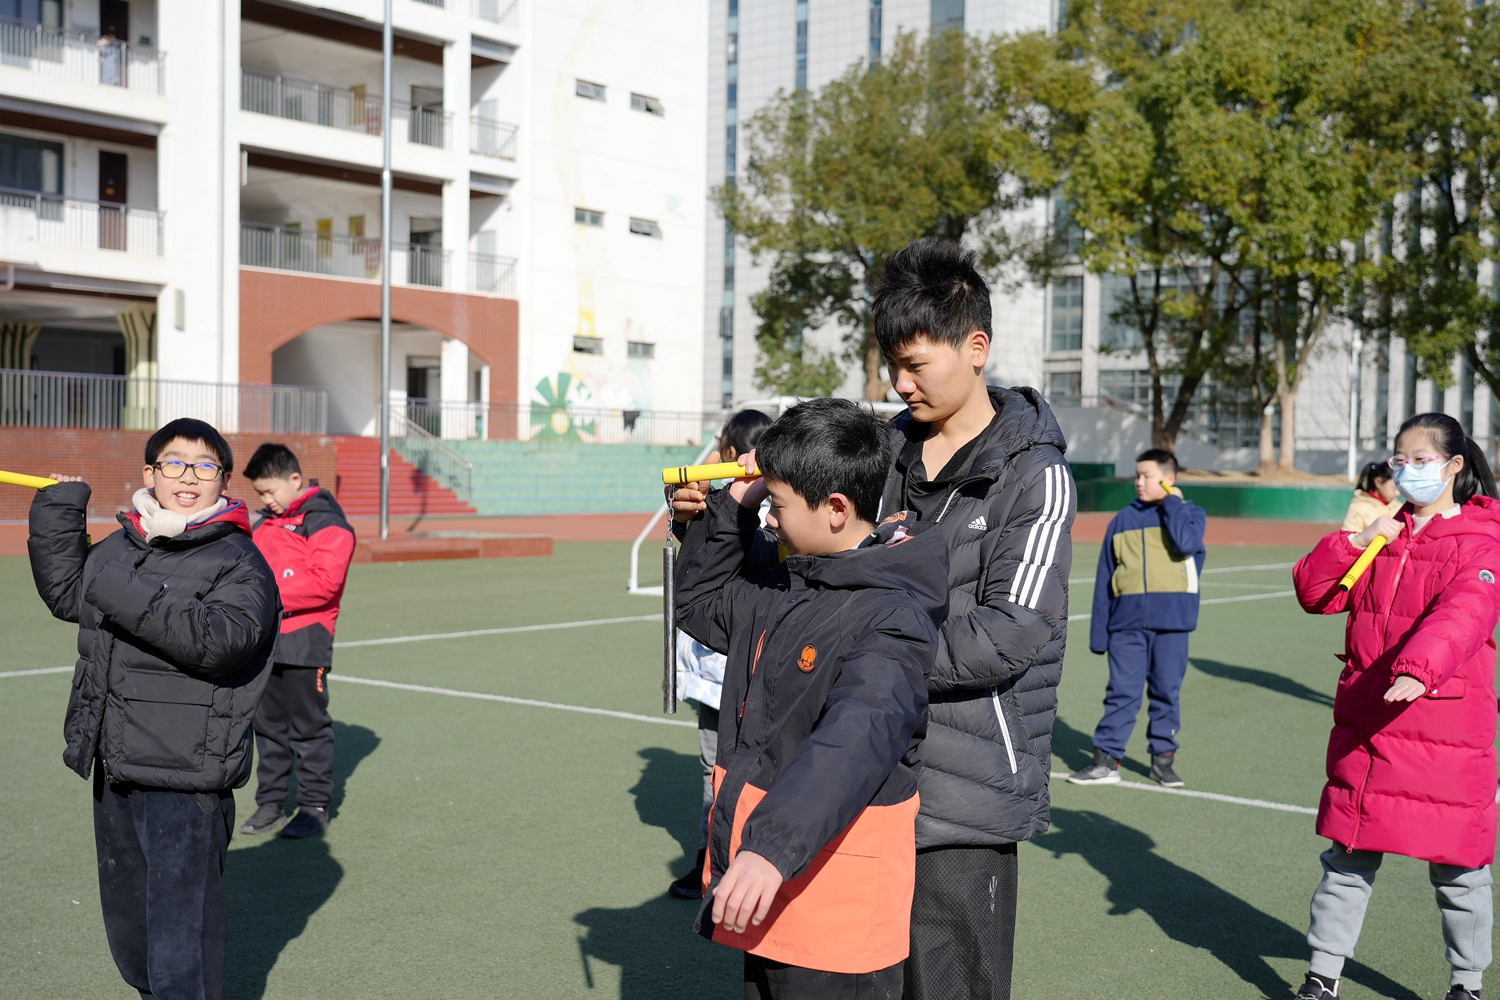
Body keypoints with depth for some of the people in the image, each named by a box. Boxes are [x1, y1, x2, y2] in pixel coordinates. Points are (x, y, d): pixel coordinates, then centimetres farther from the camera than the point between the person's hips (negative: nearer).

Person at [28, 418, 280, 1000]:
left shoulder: (240, 563, -10)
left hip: (186, 781, -8)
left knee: (180, 939, -7)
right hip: (115, 770, 8)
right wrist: (59, 508, 17)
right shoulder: (120, 547, 10)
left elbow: (220, 639, -27)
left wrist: (129, 598, -33)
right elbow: (64, 592, 27)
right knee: (127, 924, 22)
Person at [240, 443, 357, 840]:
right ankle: (270, 804, 21)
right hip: (264, 640, 8)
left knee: (309, 726, 1)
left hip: (304, 642, -8)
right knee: (268, 725, 12)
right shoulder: (267, 521, 16)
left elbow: (325, 581, -19)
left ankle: (315, 807, 10)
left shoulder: (326, 521, -9)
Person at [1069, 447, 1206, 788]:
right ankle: (1107, 760, 5)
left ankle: (1163, 757, 18)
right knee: (1121, 692, 0)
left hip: (1171, 621, -1)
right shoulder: (1122, 520, 9)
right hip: (1127, 622, 1)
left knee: (1167, 692, 7)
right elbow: (1104, 578, 9)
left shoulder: (1189, 512, 5)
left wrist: (1171, 503, -7)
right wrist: (1098, 631, 5)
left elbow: (1186, 543, -20)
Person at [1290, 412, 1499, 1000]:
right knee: (1348, 856, 10)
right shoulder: (1382, 533, 12)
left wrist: (1419, 669, -42)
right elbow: (1314, 593, 7)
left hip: (1446, 732, -5)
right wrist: (1355, 542, -9)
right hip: (1363, 725, 5)